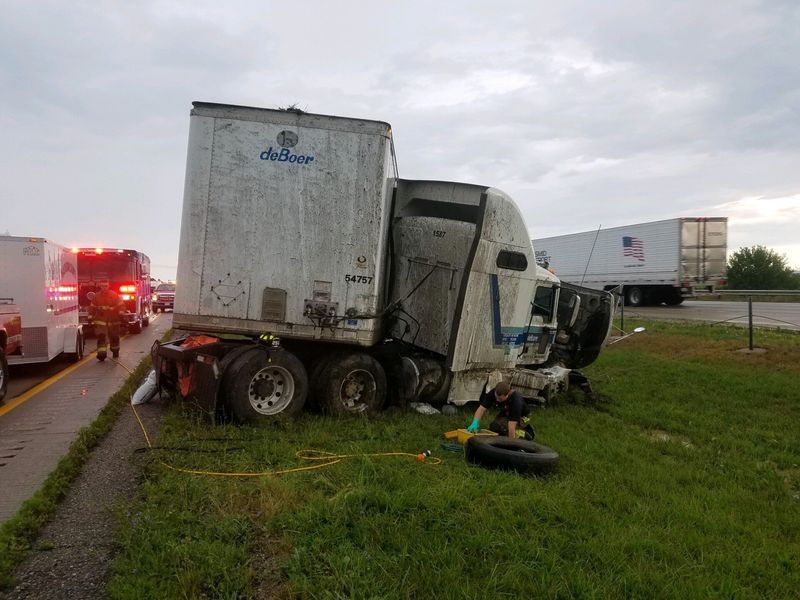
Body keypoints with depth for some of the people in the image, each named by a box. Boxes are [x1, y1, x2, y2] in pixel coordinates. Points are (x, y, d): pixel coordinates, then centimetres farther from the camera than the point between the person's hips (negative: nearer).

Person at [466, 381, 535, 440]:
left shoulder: (516, 400, -40)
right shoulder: (493, 392, -25)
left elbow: (511, 426, -40)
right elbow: (482, 408, -22)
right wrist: (475, 422, -39)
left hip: (521, 417, -7)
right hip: (506, 413, 7)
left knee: (496, 426, -27)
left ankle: (525, 434, -7)